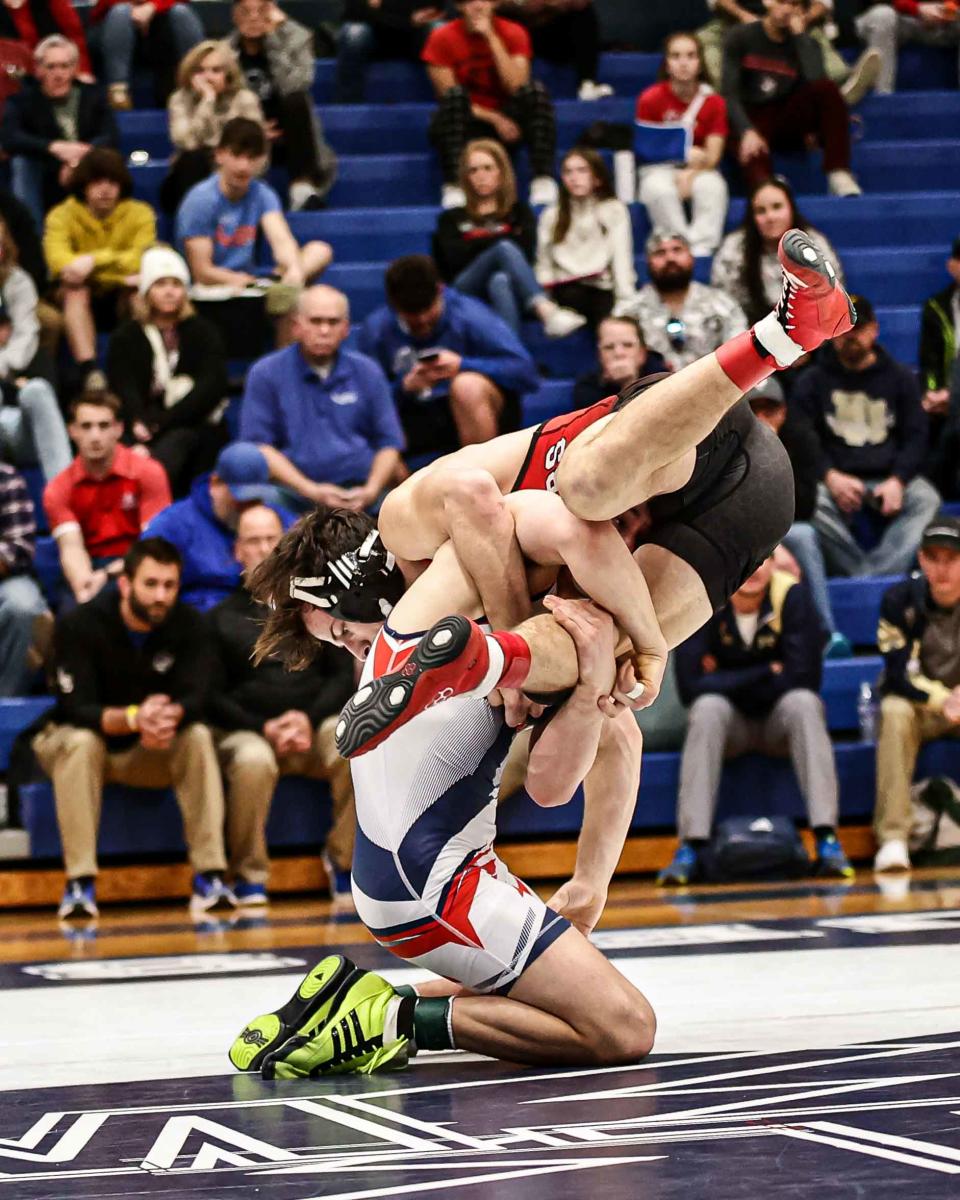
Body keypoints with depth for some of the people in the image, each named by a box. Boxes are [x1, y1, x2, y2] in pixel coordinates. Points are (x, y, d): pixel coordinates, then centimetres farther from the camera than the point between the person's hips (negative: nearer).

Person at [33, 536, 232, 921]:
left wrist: (170, 716, -47)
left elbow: (194, 699, -21)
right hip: (72, 740, -3)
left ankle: (209, 875, -28)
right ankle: (80, 882, -36)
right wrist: (133, 718, -47)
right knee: (81, 742, -35)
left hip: (149, 753, 3)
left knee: (198, 737, -25)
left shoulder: (188, 626, -11)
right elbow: (76, 709, -27)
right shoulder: (79, 625, -21)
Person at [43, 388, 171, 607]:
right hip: (88, 571, 1)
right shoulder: (58, 490, 3)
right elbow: (72, 547, -10)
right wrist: (83, 587, -34)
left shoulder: (148, 472, -2)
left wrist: (108, 575, -23)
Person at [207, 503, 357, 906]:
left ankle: (343, 858, -15)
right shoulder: (221, 618, 14)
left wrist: (309, 718, -8)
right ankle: (249, 877, -23)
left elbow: (343, 675, 11)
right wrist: (264, 728, -10)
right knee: (252, 760, -38)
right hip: (247, 731, -1)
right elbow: (213, 697, 6)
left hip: (317, 724, 1)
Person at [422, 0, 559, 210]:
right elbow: (450, 99, -9)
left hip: (506, 121, 2)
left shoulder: (514, 33, -1)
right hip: (464, 126, -2)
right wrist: (494, 119, -19)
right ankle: (453, 187, -40)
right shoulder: (443, 38, -6)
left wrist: (491, 37, -18)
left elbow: (516, 87, -15)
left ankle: (543, 180, -31)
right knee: (455, 93, -33)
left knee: (536, 90, -25)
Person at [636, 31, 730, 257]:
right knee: (659, 189, -37)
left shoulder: (713, 102, -1)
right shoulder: (651, 99, -4)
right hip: (659, 171, -1)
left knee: (712, 186, -35)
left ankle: (703, 245, -34)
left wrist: (690, 174, -26)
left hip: (698, 172, 1)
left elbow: (712, 156, -5)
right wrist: (685, 154, -17)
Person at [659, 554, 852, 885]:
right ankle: (690, 847, -36)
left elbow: (804, 677, -23)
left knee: (803, 702, -31)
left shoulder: (792, 596, -16)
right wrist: (767, 672, -22)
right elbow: (690, 686, -23)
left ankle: (827, 840, -38)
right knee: (708, 707, -30)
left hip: (782, 720, 0)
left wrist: (729, 682, -17)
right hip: (728, 722, 0)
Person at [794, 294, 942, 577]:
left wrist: (897, 480, -11)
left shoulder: (900, 377, 16)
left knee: (926, 500, -31)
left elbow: (916, 437, 8)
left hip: (890, 477, 1)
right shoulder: (813, 381, 13)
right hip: (836, 478, -1)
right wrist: (830, 476, -15)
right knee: (811, 503, -35)